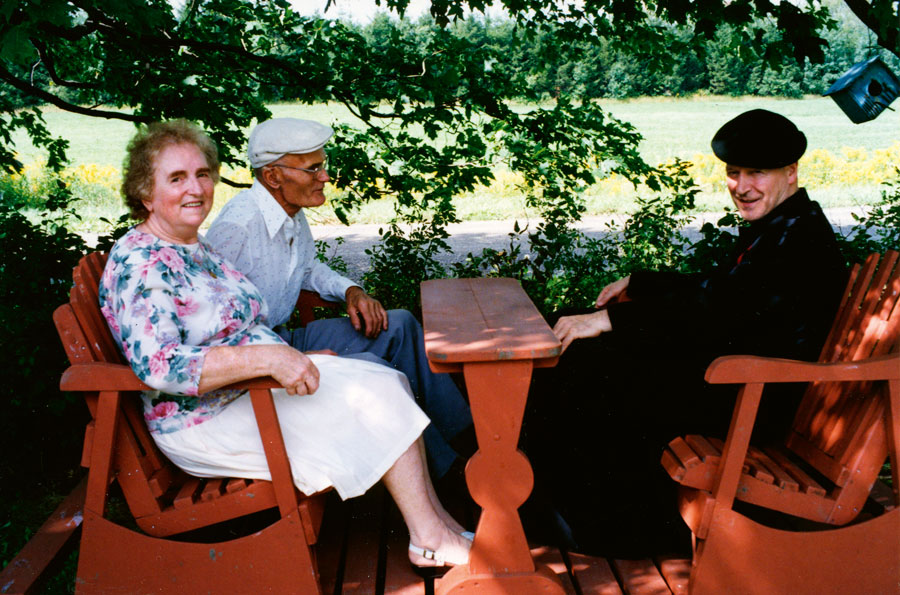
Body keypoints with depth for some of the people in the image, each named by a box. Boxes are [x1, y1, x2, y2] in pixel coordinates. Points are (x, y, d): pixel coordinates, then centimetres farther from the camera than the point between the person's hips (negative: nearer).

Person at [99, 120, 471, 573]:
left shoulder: (197, 250, 14)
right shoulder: (138, 263, -16)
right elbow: (159, 367, -28)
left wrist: (294, 358, 7)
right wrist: (266, 357, -35)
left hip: (257, 385, 9)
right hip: (210, 420, -9)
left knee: (385, 380, -4)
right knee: (376, 397, -16)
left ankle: (434, 516, -4)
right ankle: (431, 538, -7)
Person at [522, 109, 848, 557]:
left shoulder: (803, 239, -19)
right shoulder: (771, 226, 11)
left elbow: (718, 313, -28)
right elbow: (714, 288, 24)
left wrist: (612, 319, -29)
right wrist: (637, 284, 21)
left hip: (753, 402, -10)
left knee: (591, 377, -16)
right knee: (577, 349, 5)